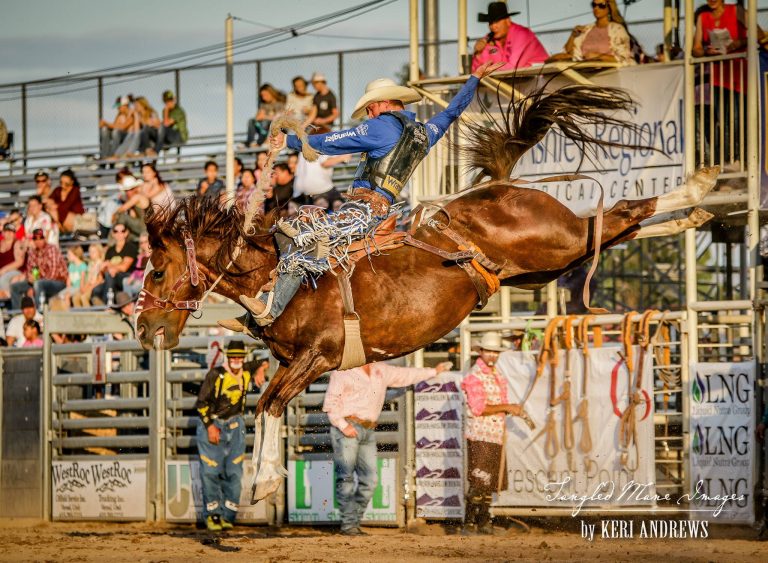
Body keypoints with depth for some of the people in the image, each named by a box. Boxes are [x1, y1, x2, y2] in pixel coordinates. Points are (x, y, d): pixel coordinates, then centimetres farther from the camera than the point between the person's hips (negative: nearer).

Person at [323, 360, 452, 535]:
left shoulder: (381, 370, 19)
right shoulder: (343, 371, -1)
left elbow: (405, 375, 31)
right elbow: (331, 402, -6)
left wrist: (434, 371, 35)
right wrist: (343, 425, -15)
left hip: (368, 431, 7)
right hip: (347, 429, -7)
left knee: (369, 480, 0)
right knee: (346, 478, -8)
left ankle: (354, 522, 7)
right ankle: (348, 524, -7)